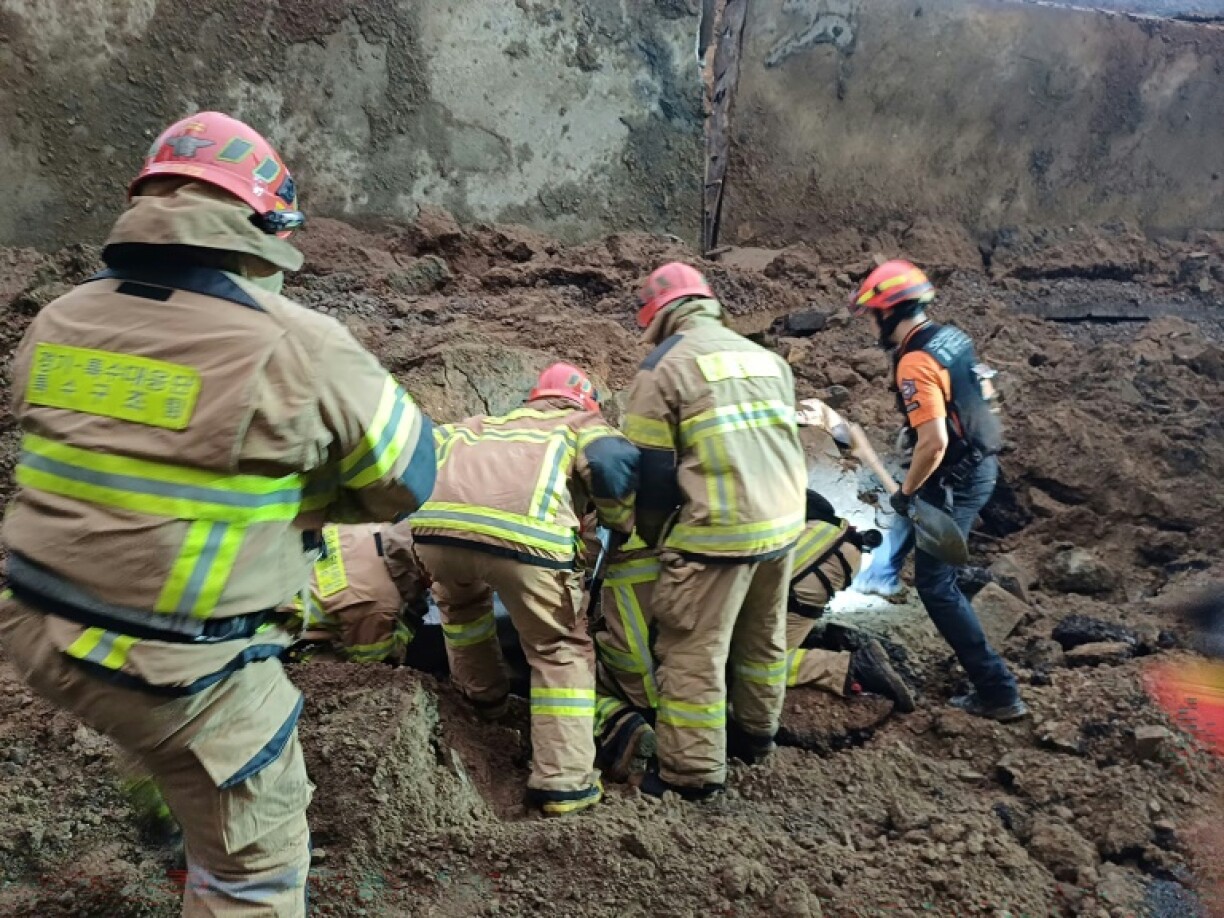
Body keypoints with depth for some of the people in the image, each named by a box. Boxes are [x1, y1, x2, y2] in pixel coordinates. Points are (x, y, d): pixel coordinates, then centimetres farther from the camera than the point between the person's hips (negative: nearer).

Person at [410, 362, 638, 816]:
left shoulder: (482, 424, 40)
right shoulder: (584, 424, 28)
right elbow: (614, 464, 6)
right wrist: (621, 524, 23)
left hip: (436, 523, 4)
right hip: (525, 533, -4)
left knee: (460, 603, 37)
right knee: (562, 651, 14)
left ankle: (483, 692, 50)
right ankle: (563, 782, 13)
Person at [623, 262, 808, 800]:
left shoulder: (665, 366, -6)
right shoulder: (768, 359, 15)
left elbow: (652, 469, -6)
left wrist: (652, 536, 8)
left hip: (718, 531, -7)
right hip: (783, 522, 8)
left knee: (695, 649, 1)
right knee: (764, 637, 22)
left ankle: (693, 771, 6)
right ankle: (756, 734, 37)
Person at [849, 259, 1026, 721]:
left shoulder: (916, 363, -24)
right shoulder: (953, 337, 4)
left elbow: (934, 442, -30)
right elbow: (980, 397, 17)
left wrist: (906, 492, -15)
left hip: (954, 480, -9)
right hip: (982, 465, 9)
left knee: (935, 584, -2)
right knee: (916, 516, 34)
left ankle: (998, 691, 0)